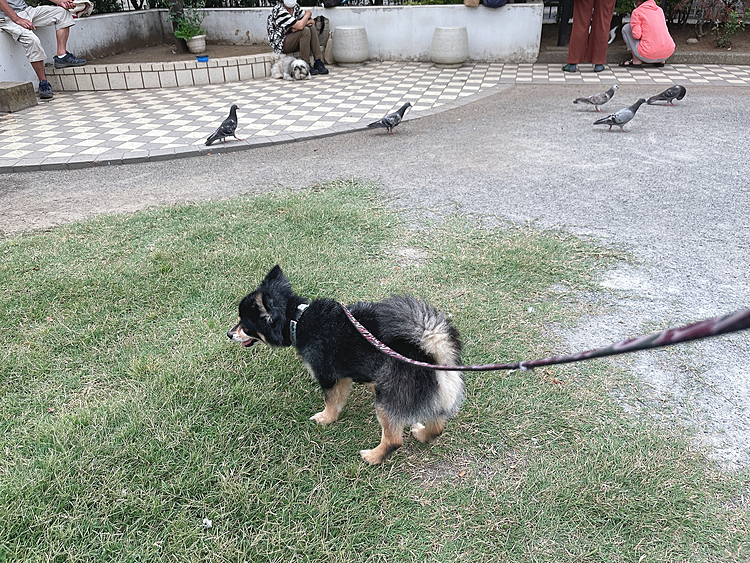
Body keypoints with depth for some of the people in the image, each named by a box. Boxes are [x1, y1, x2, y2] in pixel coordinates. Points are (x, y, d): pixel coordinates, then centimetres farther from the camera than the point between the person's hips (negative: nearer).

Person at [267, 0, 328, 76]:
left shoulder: (295, 6, 5)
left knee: (312, 27, -9)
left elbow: (312, 21, 3)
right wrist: (308, 14, -11)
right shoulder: (279, 11, -21)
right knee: (305, 31, -25)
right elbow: (300, 26, -30)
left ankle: (318, 62, -15)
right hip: (280, 43, -8)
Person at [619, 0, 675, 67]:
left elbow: (636, 35, -10)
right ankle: (660, 60, 16)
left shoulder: (636, 12, -1)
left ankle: (636, 60, 5)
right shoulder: (660, 10, 17)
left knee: (626, 28, 11)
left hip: (649, 55, -6)